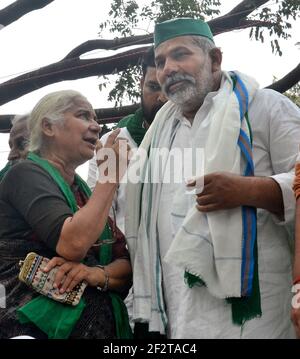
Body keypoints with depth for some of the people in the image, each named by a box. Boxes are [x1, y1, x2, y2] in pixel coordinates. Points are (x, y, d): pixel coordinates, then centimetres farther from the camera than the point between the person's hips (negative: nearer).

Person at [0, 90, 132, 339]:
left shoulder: (85, 191, 14)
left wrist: (98, 274, -17)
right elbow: (72, 245, -25)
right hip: (39, 326, -7)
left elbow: (126, 265, 5)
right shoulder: (27, 174, -8)